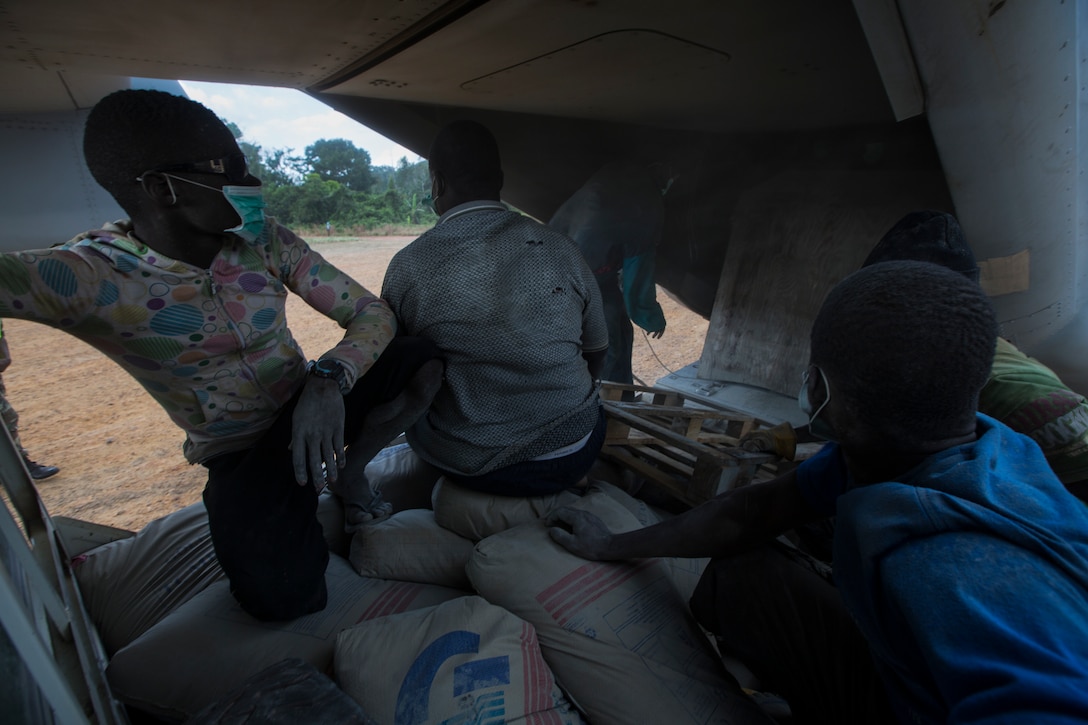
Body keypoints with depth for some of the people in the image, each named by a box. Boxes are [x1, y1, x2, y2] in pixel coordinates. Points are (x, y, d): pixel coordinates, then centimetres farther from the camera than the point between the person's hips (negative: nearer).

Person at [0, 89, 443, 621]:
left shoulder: (264, 242, -10)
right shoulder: (89, 276, -18)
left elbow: (370, 312, -13)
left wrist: (328, 379, -30)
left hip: (308, 406, 3)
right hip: (238, 457, -2)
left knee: (422, 357, -22)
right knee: (278, 596, -24)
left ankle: (348, 471, 3)